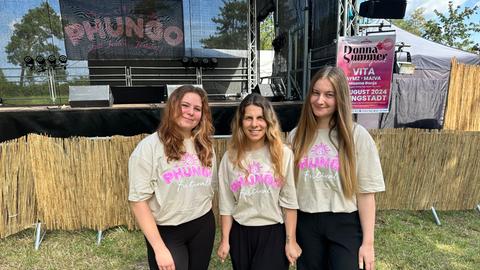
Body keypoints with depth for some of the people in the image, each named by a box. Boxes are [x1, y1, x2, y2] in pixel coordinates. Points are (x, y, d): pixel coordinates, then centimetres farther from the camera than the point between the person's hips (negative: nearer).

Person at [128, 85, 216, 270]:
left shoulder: (205, 146, 3)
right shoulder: (149, 146, -13)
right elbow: (138, 200, -16)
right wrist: (159, 248, -18)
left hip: (203, 227, 5)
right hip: (166, 232, -5)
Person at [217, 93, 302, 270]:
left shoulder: (283, 154, -7)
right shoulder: (230, 157, -3)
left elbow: (289, 202, -6)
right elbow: (226, 204, 1)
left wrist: (291, 240, -5)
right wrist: (225, 240, 3)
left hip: (273, 232, -2)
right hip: (240, 234, 2)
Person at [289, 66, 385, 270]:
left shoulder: (357, 136, -9)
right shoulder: (296, 136, 0)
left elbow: (366, 192, -8)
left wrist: (368, 242, -7)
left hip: (346, 225, -2)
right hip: (306, 224, 3)